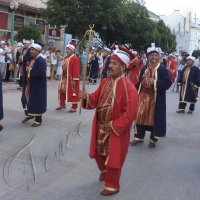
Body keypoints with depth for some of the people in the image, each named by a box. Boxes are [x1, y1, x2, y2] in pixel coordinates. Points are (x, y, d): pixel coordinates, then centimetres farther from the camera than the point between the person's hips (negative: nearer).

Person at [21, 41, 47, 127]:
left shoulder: (41, 60, -18)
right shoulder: (31, 59, 9)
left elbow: (41, 73, -30)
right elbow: (26, 69, 19)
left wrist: (30, 70, -23)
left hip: (37, 87, -9)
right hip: (29, 85, 9)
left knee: (36, 102, 2)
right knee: (26, 99, 19)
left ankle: (38, 120, 17)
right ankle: (29, 114, 40)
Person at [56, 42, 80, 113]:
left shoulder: (75, 58, -13)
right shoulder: (66, 58, 14)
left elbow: (76, 70, -18)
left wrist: (74, 80, -22)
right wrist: (62, 77, 15)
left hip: (71, 79, -9)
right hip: (64, 78, 9)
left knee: (72, 93, -1)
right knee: (62, 90, 13)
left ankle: (74, 107, 8)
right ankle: (62, 105, 28)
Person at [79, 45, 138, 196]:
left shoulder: (128, 87, -22)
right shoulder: (105, 82, 2)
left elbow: (130, 113, -24)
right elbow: (97, 99, 7)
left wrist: (114, 126, -20)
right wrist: (87, 98, -15)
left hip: (116, 129, -7)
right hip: (100, 127, 7)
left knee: (114, 156, 7)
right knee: (98, 152, 23)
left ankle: (112, 185, 26)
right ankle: (104, 170, 53)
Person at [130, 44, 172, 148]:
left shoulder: (163, 69, -7)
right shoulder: (144, 68, 10)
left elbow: (167, 83, -15)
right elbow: (140, 82, 13)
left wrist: (155, 82, -25)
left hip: (156, 99, -4)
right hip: (143, 96, 5)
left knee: (154, 118, 5)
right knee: (140, 116, 7)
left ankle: (153, 139, 20)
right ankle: (139, 137, 22)